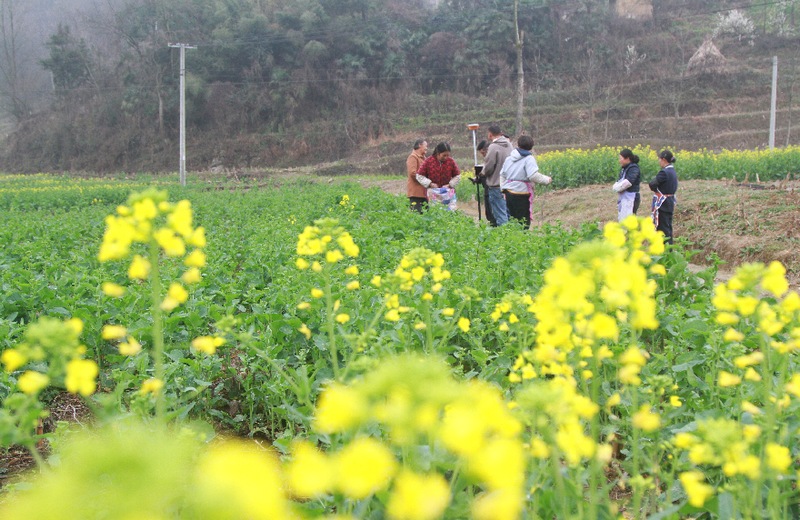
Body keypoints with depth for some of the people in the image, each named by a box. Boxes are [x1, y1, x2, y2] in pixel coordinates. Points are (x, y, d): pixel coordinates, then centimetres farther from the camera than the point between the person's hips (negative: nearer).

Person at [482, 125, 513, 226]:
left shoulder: (493, 147, -15)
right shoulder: (509, 145, 6)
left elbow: (488, 169, -14)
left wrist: (484, 171, 7)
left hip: (497, 185, -7)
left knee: (500, 215, -3)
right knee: (507, 213, 14)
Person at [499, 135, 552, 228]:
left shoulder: (509, 158, 15)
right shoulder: (529, 159, -8)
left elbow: (502, 175, 21)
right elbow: (533, 176, -19)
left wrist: (503, 188, 28)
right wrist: (546, 179, -5)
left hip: (508, 192, 7)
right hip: (521, 194, -7)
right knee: (523, 221, -2)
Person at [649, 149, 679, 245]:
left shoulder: (664, 172, -18)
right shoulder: (673, 172, 10)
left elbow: (652, 184, -22)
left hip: (662, 204, -9)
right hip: (670, 204, 9)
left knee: (663, 230, -4)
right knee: (668, 228, 14)